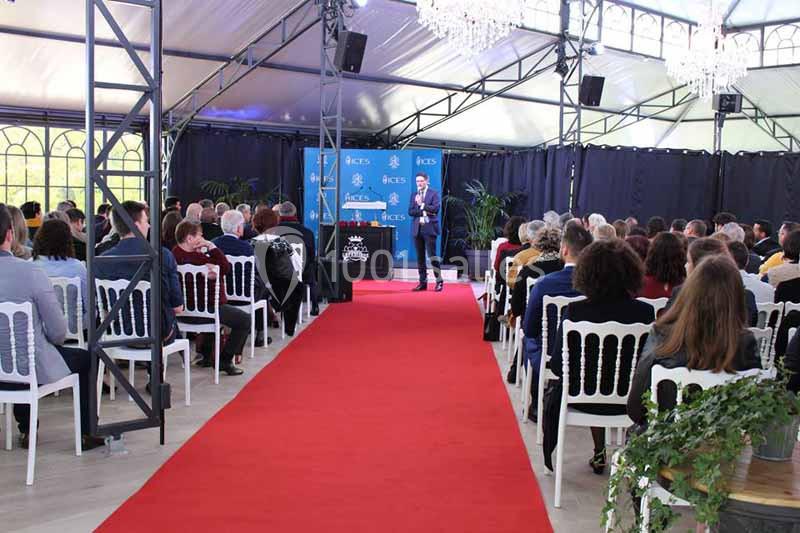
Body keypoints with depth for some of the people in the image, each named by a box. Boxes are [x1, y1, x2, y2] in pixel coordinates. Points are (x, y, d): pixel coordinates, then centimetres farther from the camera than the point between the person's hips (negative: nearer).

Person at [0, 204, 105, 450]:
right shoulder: (31, 272, -21)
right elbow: (58, 332, -16)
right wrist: (50, 341, 8)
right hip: (32, 369, -5)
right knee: (86, 358, 22)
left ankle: (26, 430, 41)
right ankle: (86, 433, 25)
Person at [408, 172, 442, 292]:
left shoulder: (434, 194, 2)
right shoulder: (414, 195, 14)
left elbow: (436, 208, -12)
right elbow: (410, 212, 3)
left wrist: (422, 205, -13)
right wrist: (423, 212, -11)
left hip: (429, 229, -5)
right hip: (417, 229, 5)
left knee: (432, 255, -7)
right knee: (420, 257, 6)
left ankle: (439, 281, 2)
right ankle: (423, 282, 11)